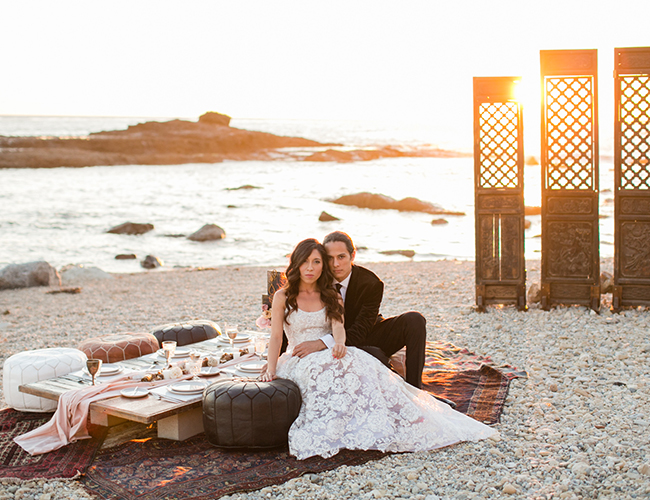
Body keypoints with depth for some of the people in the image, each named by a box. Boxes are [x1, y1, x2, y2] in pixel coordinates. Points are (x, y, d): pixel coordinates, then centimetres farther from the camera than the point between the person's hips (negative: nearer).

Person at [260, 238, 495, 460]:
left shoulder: (332, 297, 16)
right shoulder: (282, 297, 9)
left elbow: (338, 326, -3)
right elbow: (276, 336, 1)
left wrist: (339, 343, -28)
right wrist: (271, 369, -16)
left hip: (329, 355, 3)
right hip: (298, 361, -3)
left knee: (361, 363, -32)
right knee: (329, 367, -38)